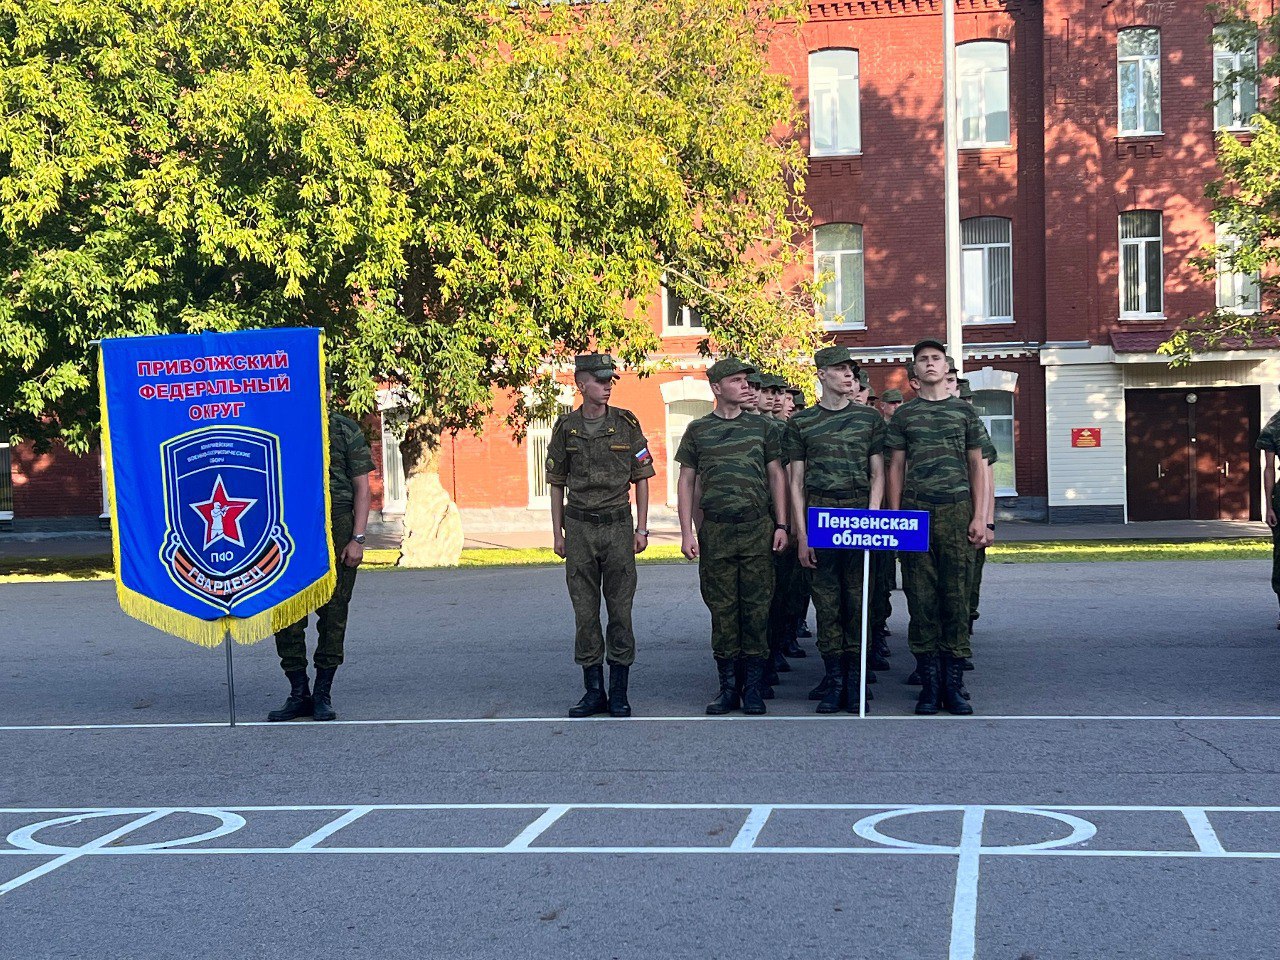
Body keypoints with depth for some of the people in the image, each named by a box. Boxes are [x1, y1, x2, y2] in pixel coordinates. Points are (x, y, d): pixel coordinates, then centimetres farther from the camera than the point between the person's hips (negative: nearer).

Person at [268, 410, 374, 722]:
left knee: (333, 614, 1)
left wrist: (357, 539, -6)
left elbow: (362, 488, 3)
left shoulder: (346, 430, 5)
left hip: (336, 531, -2)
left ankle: (323, 695, 9)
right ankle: (298, 694, 9)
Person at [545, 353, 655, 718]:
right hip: (579, 527, 1)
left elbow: (641, 479, 5)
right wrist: (558, 533, 5)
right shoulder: (565, 428, 4)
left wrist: (642, 528, -1)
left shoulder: (626, 424, 1)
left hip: (618, 526, -1)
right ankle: (593, 691, 11)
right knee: (585, 612, 4)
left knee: (620, 611, 1)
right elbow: (557, 483, 10)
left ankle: (619, 692, 8)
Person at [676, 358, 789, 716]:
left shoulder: (760, 426, 9)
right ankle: (727, 687, 10)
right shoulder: (698, 430, 7)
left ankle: (753, 688, 6)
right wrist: (687, 533, 0)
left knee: (756, 607, 0)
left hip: (758, 529, 0)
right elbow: (686, 482, 8)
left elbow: (776, 476, 11)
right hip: (715, 531, 0)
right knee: (722, 609, 2)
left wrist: (781, 525, 3)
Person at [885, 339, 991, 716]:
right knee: (921, 597, -2)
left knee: (956, 596, -1)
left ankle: (954, 684, 3)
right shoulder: (904, 415, 11)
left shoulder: (964, 412, 11)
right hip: (916, 512, 0)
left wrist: (979, 517, 1)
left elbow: (976, 467, 10)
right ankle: (929, 683, 3)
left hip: (957, 511, 0)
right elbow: (896, 468, 11)